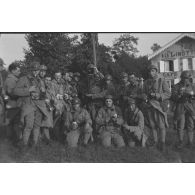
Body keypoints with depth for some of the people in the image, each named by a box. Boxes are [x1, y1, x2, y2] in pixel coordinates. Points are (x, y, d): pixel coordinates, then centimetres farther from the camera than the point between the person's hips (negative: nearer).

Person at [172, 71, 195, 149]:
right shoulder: (176, 86, 1)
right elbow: (173, 98, -6)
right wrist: (179, 94, -23)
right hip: (180, 108, -2)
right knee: (180, 126, -2)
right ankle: (180, 142, 11)